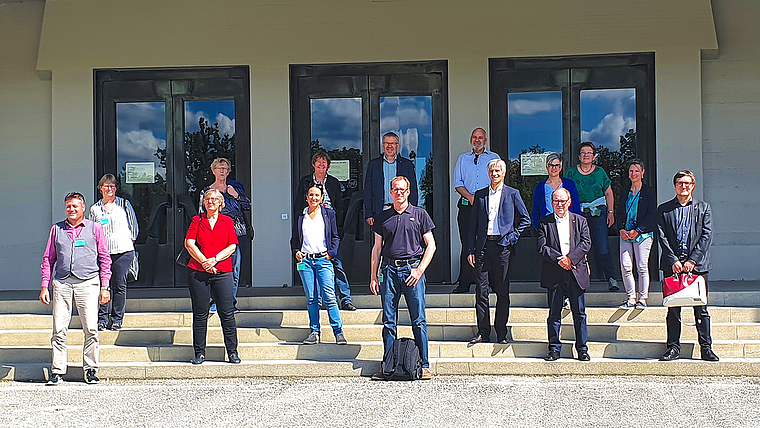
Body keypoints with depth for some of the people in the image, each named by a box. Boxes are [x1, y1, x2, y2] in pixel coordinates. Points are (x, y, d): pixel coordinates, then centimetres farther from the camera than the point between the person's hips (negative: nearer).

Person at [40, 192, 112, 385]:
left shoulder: (94, 228, 9)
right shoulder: (57, 229, 15)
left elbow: (105, 259, 10)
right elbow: (48, 259, 17)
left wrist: (104, 287, 3)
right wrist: (45, 286, 9)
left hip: (88, 282, -2)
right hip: (62, 283, 2)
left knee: (91, 329, -6)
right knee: (59, 329, -2)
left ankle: (91, 370, 4)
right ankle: (57, 371, 4)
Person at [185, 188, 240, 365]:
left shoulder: (228, 222, 11)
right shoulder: (197, 220, 10)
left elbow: (232, 246, 3)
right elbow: (189, 243, 1)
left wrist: (215, 260, -10)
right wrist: (204, 261, -10)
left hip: (222, 272, 0)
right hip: (198, 271, 0)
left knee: (227, 313, -2)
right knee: (200, 314, 3)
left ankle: (232, 352, 6)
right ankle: (199, 353, 9)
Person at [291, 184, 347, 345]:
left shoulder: (328, 214, 9)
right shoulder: (300, 216, 13)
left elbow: (335, 237, 9)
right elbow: (294, 238, 19)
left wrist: (331, 253, -4)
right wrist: (296, 252, 2)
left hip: (323, 260, -2)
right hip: (305, 260, 2)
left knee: (329, 297, -10)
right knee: (311, 298, 3)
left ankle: (338, 332, -8)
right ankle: (314, 332, 8)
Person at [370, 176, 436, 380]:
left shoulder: (419, 214, 7)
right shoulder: (383, 217, 14)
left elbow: (431, 245, 5)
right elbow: (377, 248, 16)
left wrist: (420, 269, -7)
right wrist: (373, 276, 8)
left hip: (412, 268, -2)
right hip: (389, 270, 3)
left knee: (419, 320, -3)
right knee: (388, 321, 2)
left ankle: (424, 365, 1)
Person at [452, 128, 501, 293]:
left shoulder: (494, 158, 10)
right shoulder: (463, 158, 16)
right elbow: (458, 184, 9)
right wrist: (471, 197, -8)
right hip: (466, 205, 1)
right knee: (466, 244, -4)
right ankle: (464, 283, -4)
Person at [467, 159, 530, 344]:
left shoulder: (512, 194, 5)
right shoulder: (480, 195, 12)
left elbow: (525, 219, 7)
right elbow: (473, 224, 12)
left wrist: (512, 237, -3)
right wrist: (471, 250, 6)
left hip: (502, 246, -2)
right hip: (483, 246, 2)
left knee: (502, 292, 2)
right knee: (481, 291, 1)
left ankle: (501, 333, 9)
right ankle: (483, 332, 6)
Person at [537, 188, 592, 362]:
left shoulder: (580, 221, 10)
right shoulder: (544, 223, 7)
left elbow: (586, 243, -1)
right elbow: (542, 248, -2)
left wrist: (570, 258, -14)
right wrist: (559, 259, -15)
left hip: (576, 272, 1)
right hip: (554, 274, 0)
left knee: (579, 313, 3)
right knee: (554, 313, 3)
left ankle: (582, 349, 11)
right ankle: (554, 349, 11)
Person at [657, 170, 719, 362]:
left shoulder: (703, 208, 9)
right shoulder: (664, 210, 8)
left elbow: (707, 236, 1)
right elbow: (662, 237, 1)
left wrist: (692, 260, -9)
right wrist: (673, 261, -10)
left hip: (697, 264, 0)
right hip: (672, 264, 0)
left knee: (701, 309, 1)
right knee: (673, 309, 3)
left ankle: (706, 348, 7)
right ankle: (673, 347, 9)